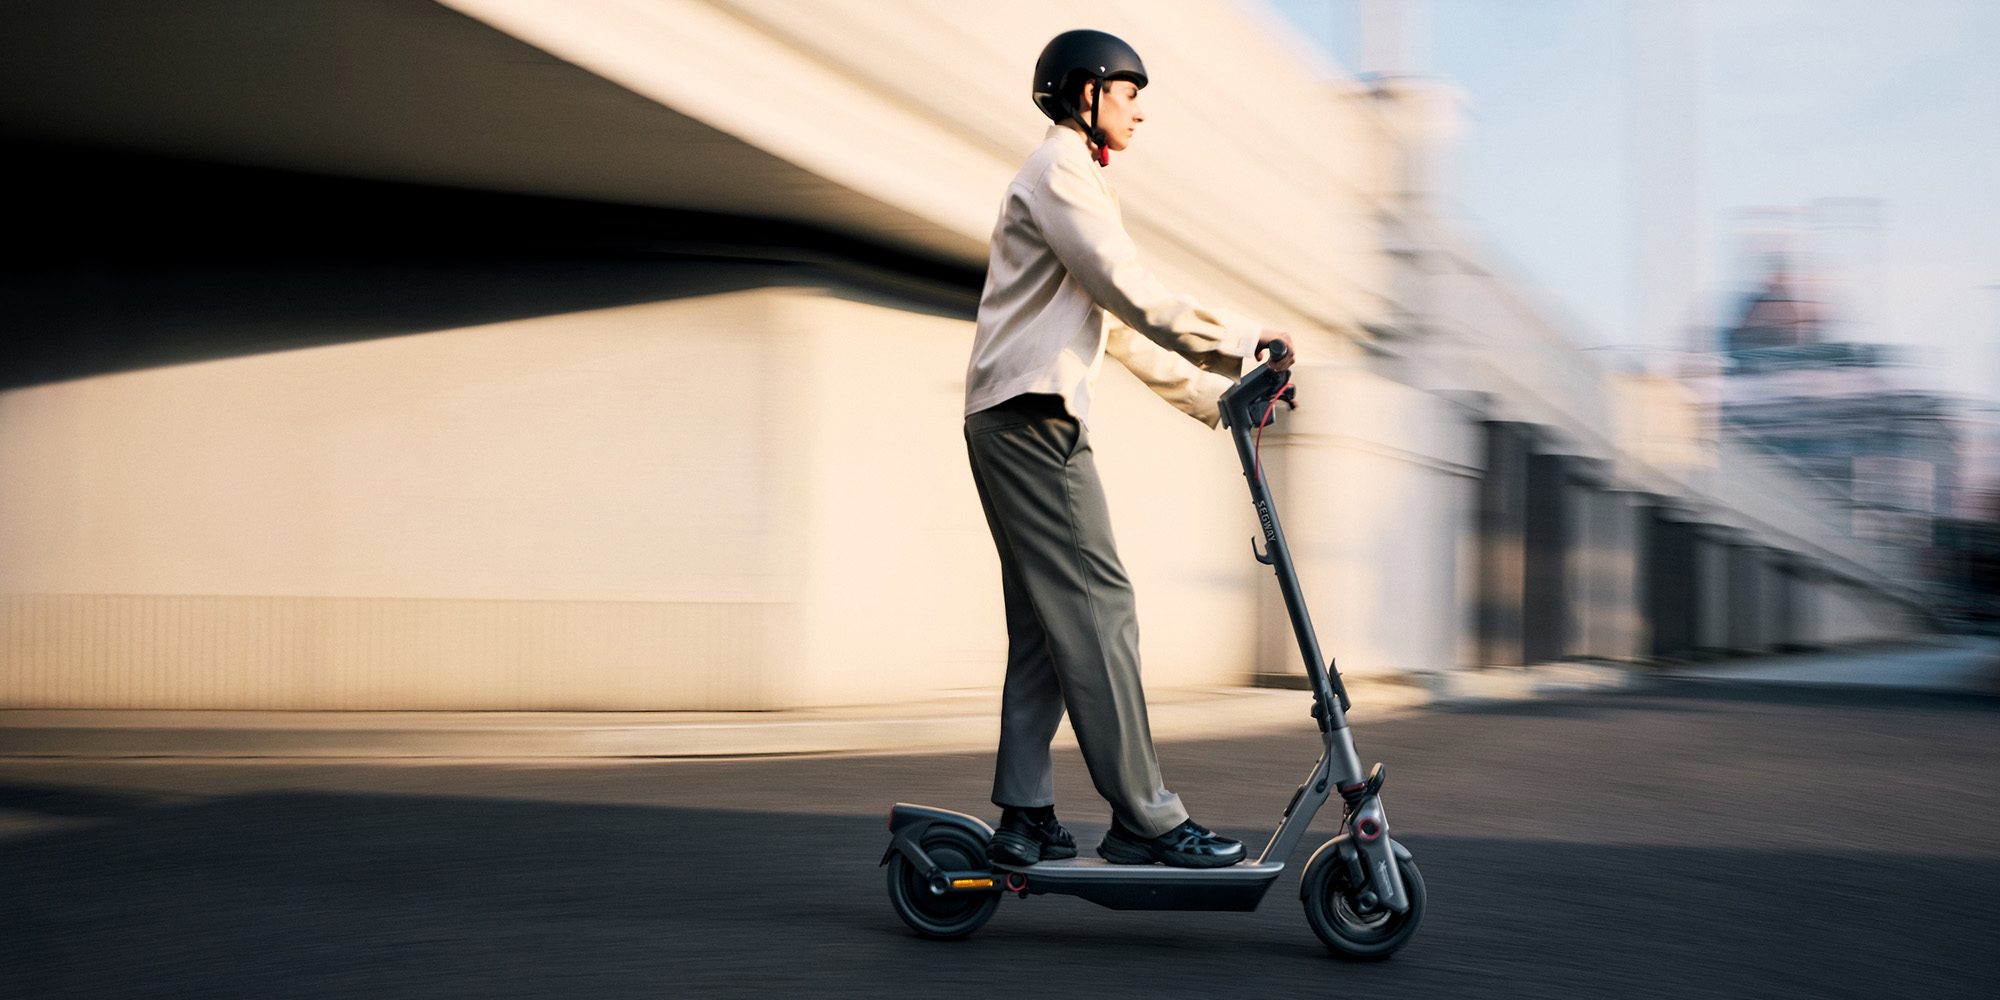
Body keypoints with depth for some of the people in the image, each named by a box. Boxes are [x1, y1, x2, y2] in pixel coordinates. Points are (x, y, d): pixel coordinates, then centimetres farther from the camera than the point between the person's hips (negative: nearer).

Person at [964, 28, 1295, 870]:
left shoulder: (1069, 180, 27)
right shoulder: (1060, 171, -5)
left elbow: (1123, 328, 26)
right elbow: (1134, 296, -16)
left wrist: (1215, 397, 20)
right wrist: (1245, 340, -11)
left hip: (1022, 426, 11)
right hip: (1032, 419, -11)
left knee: (1046, 625, 7)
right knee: (1098, 609, -12)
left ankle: (1024, 819, 8)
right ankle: (1144, 818, -12)